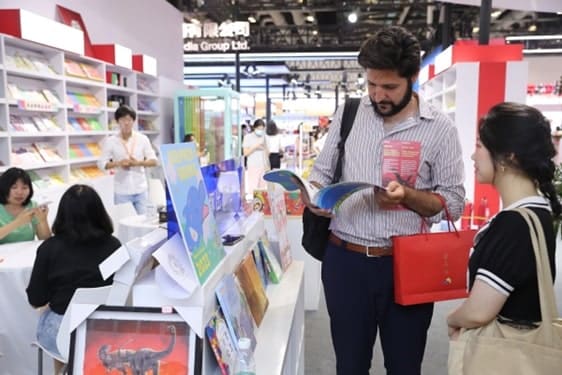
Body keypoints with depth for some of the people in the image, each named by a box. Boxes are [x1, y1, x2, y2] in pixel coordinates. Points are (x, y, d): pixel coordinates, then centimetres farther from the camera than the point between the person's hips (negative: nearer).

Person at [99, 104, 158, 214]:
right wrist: (118, 163, -18)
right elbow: (102, 163, 0)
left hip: (141, 190, 2)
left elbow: (153, 161, 2)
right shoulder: (110, 141, -1)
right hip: (122, 192, -1)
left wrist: (138, 163, -15)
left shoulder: (143, 139, 2)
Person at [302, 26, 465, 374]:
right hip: (346, 259, 2)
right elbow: (322, 170, 11)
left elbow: (454, 201, -4)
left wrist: (407, 195, -21)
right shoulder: (348, 113, 3)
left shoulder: (440, 127, -5)